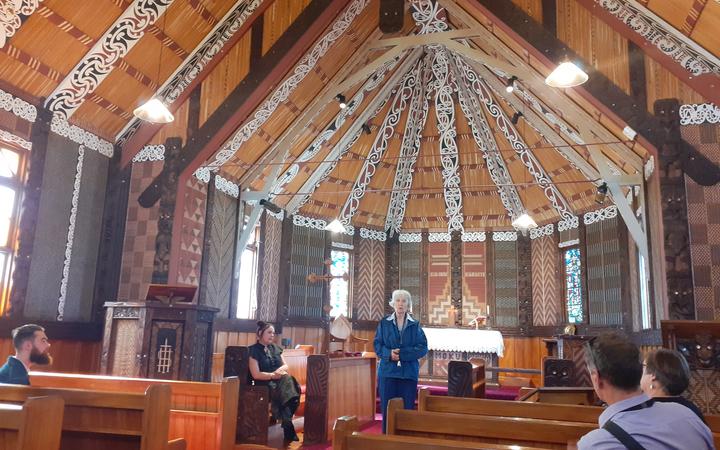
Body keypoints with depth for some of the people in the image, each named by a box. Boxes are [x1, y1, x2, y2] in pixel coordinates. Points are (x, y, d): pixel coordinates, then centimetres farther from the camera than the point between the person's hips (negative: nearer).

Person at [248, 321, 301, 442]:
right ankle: (288, 428, -28)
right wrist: (274, 375, -17)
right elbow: (256, 375, -11)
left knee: (288, 379, -29)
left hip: (279, 380, 5)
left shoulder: (275, 348, 18)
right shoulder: (254, 350, -3)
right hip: (264, 384, -5)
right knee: (278, 390, -34)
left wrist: (280, 370, -7)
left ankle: (287, 423, -28)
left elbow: (285, 365, 16)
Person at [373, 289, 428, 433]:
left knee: (407, 409, 2)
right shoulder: (384, 323, 6)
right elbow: (377, 345, 3)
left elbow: (423, 348, -2)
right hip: (388, 372, 0)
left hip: (409, 373, 0)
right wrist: (389, 354, -17)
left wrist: (402, 353, -15)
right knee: (388, 409, 2)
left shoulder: (415, 325, 5)